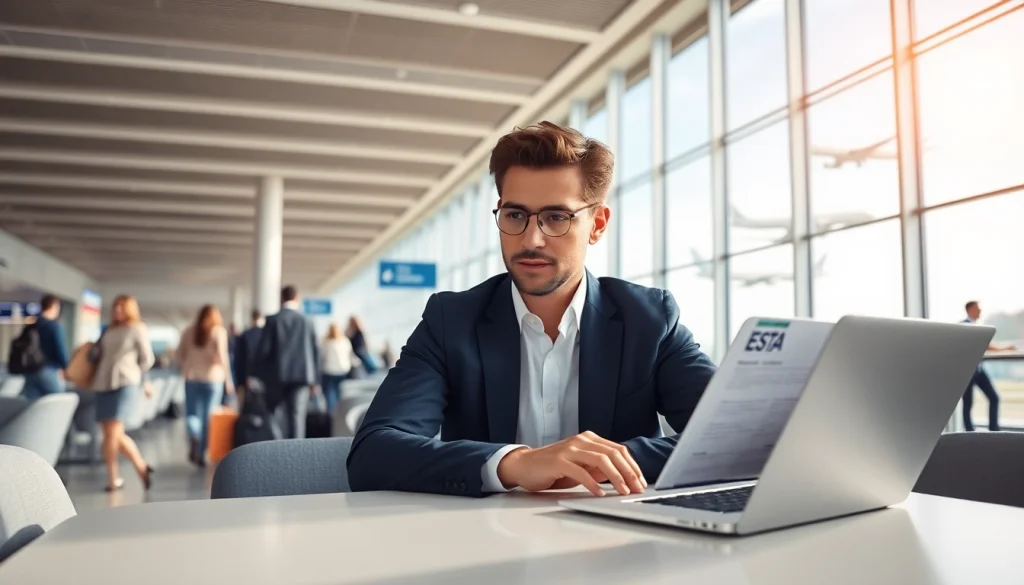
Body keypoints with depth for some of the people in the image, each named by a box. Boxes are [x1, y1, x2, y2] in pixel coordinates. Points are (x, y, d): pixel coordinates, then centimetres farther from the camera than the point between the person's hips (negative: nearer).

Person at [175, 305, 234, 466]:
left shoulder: (189, 331, 7)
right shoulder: (219, 331, -3)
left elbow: (180, 354, 7)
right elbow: (222, 356, -10)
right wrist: (228, 379, -6)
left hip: (192, 377, 2)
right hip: (213, 377, -2)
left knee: (192, 413, 8)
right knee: (208, 416, 5)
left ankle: (194, 438, -22)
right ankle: (201, 454, 5)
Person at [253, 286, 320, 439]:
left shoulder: (273, 320, -2)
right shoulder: (306, 322, 3)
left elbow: (263, 349, -5)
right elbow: (315, 351, 5)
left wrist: (260, 375, 6)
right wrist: (314, 379, 12)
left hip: (277, 375, -1)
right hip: (301, 375, 1)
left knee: (277, 416, 8)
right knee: (297, 416, 0)